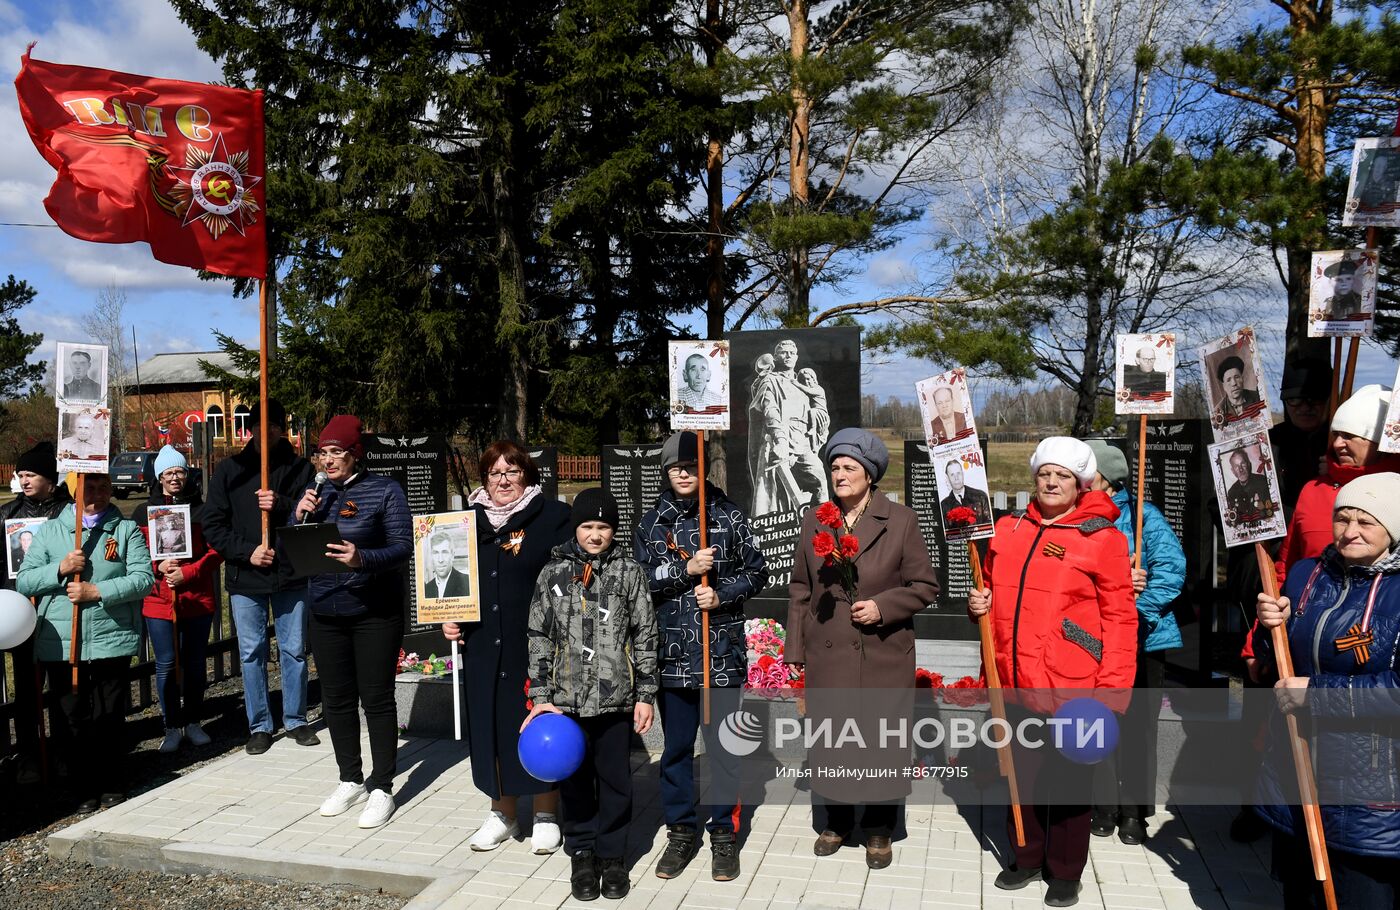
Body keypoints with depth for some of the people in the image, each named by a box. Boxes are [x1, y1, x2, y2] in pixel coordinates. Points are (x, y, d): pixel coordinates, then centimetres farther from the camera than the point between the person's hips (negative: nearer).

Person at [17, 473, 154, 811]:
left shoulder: (127, 530, 6)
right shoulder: (50, 530, 10)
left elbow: (144, 578, -6)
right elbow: (23, 583, 5)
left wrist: (97, 591, -16)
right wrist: (60, 569, -12)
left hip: (112, 640, -1)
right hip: (59, 644, 1)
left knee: (109, 717, 5)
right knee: (71, 720, 5)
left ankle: (113, 786, 21)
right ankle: (86, 787, 21)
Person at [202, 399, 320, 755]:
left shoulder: (300, 469, 2)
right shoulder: (229, 470, 4)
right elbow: (213, 526, 1)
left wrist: (281, 505, -23)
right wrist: (247, 551, -13)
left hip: (291, 575, -1)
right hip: (245, 578, 1)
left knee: (294, 650, 8)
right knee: (252, 654, 8)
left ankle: (295, 719, 22)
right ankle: (259, 725, 21)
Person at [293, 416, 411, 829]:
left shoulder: (385, 490, -5)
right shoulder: (316, 493, 11)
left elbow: (403, 548, -12)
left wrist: (362, 559, -30)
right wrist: (298, 516, -8)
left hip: (376, 612, -5)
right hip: (326, 613, 5)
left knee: (377, 699, 0)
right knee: (336, 700, 12)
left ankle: (381, 789, 10)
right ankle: (350, 781, 26)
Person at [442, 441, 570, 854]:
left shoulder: (554, 517, -3)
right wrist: (448, 618, 7)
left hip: (537, 645, -4)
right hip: (483, 647, 4)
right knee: (492, 725, 11)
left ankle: (545, 815, 21)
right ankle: (503, 813, 27)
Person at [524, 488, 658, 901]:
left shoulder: (629, 572, 1)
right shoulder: (554, 573, 2)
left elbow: (645, 636, 2)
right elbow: (539, 638, 4)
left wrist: (645, 695, -1)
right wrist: (540, 697, 0)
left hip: (617, 699, 0)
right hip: (567, 698, 1)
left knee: (615, 780, 8)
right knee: (575, 780, 9)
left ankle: (612, 855, 24)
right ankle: (582, 855, 26)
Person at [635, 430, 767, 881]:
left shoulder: (729, 516, 1)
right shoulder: (652, 522, 6)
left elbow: (757, 570, 3)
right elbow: (638, 579, -1)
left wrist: (722, 594, -12)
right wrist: (686, 569, -13)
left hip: (722, 651, -1)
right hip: (672, 653, 2)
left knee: (721, 745, 7)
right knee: (676, 747, 10)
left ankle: (723, 832, 22)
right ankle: (681, 830, 26)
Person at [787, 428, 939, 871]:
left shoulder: (901, 520, -5)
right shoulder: (815, 520, 5)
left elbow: (924, 586, -1)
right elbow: (800, 589, 9)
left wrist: (883, 606, -17)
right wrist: (796, 648, 6)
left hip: (883, 656, -2)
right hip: (827, 655, 3)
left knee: (882, 738, 7)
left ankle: (879, 830, 27)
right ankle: (837, 821, 33)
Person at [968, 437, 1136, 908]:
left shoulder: (1103, 537, -6)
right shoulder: (1008, 529, 7)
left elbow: (1120, 619, -8)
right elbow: (994, 589, 22)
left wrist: (1112, 691, -12)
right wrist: (979, 603, -1)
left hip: (1072, 687, -4)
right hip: (1015, 679, 4)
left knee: (1069, 779, 10)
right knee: (1022, 773, 17)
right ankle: (1027, 857, 36)